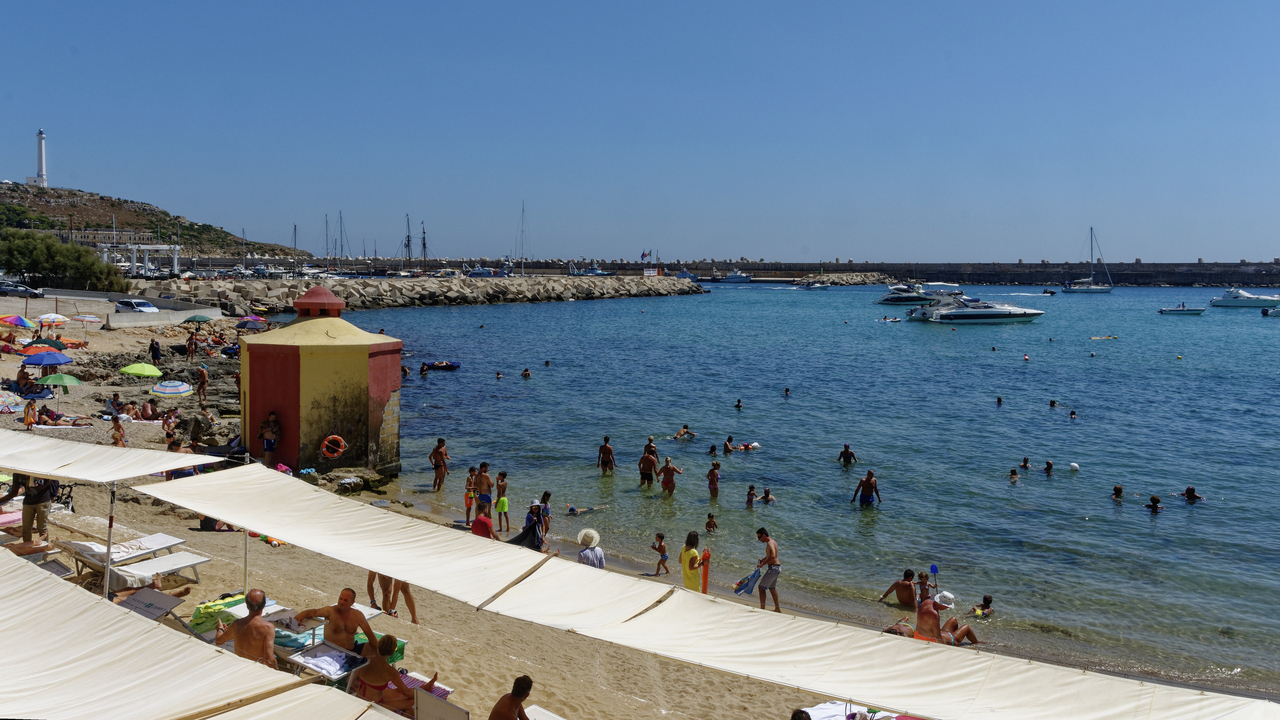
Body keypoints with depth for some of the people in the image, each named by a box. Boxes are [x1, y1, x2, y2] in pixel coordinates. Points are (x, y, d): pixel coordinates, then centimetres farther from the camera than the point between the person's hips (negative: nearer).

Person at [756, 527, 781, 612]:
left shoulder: (770, 543, -18)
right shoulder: (773, 541, 14)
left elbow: (773, 557, -34)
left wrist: (762, 564, -27)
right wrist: (762, 560, 15)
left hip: (773, 568, -10)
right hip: (777, 568, 10)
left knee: (761, 587, -6)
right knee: (772, 588, 23)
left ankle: (762, 608, -8)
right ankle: (777, 608, 31)